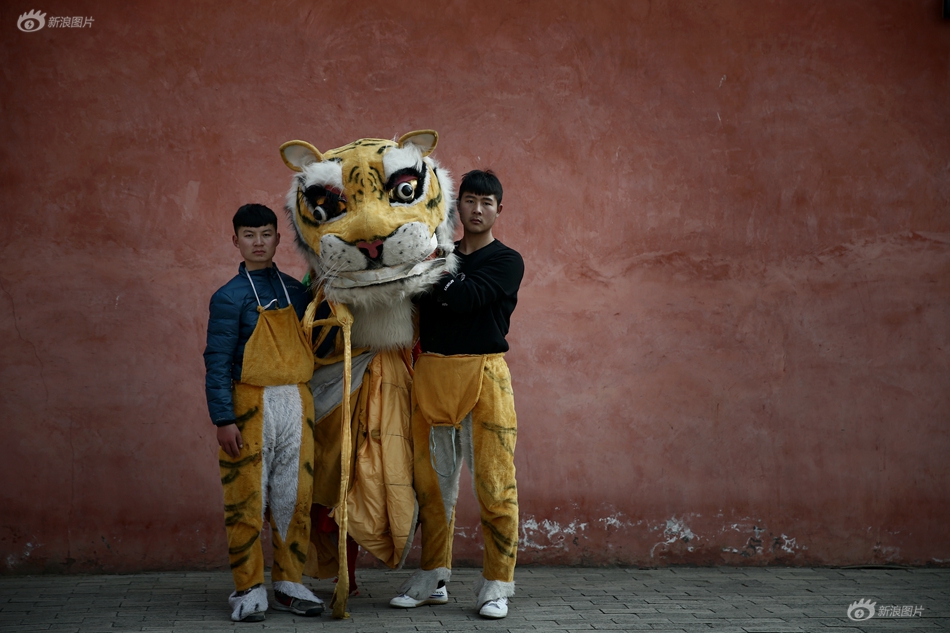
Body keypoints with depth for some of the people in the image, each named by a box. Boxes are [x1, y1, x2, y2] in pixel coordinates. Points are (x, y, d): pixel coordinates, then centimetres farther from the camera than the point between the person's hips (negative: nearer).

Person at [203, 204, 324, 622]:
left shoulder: (297, 292, 11)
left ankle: (288, 584, 17)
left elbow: (314, 345, 20)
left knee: (294, 498, 7)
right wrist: (223, 419, -13)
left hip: (296, 403, 4)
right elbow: (217, 362, -6)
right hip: (251, 404, -4)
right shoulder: (230, 297, -3)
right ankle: (249, 589, 8)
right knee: (247, 499, -1)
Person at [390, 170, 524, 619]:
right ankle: (433, 580, 19)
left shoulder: (506, 261, 3)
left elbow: (464, 298, -14)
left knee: (494, 482, -4)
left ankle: (495, 586, 4)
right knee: (433, 482, 8)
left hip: (484, 374, -4)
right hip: (430, 371, 4)